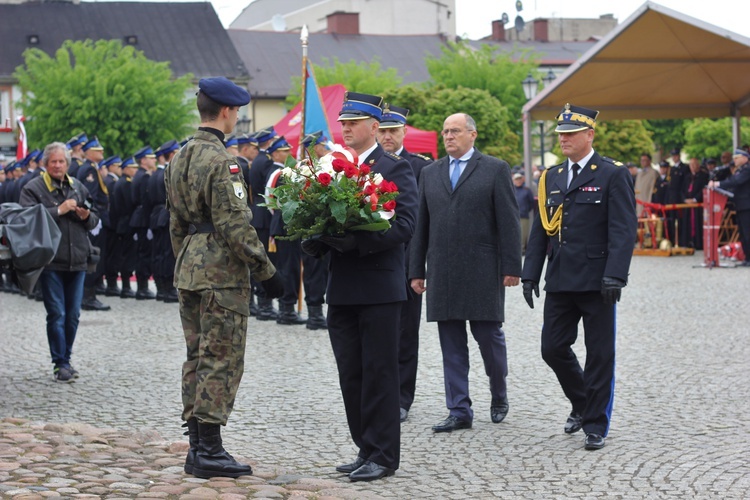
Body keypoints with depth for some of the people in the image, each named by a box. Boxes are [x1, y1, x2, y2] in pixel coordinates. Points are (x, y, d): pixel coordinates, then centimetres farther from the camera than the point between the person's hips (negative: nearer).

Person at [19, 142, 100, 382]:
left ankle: (66, 359, 21)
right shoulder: (33, 188, -2)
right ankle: (60, 364, 1)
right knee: (57, 314, -5)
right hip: (51, 261, -5)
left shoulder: (78, 187, 13)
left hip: (77, 261, 5)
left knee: (73, 315, 8)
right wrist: (59, 211, -18)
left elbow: (94, 221, 18)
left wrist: (87, 216, -5)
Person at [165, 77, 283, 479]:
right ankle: (209, 451, -3)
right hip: (223, 273, -9)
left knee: (197, 358, 13)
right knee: (222, 360, -4)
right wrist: (266, 271, -14)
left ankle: (197, 447, 17)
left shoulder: (180, 158, 12)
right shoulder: (221, 162, -16)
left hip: (189, 269, 9)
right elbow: (235, 226, -19)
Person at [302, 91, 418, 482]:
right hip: (341, 288, 6)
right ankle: (365, 449, 20)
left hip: (378, 288, -6)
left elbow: (404, 226, -15)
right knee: (350, 375, 10)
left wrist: (354, 240, -24)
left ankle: (383, 456, 6)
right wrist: (314, 240, -7)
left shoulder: (395, 169, -5)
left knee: (379, 373, -1)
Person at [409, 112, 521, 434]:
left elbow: (508, 222, -3)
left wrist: (511, 267, -9)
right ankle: (459, 412, 9)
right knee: (451, 345, 4)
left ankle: (499, 395, 26)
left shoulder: (495, 169, 2)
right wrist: (416, 270, 8)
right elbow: (421, 224, 13)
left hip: (482, 270, -4)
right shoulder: (430, 173, 13)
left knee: (489, 335, 2)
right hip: (442, 272, 4)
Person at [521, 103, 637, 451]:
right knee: (553, 348, 6)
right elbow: (540, 229, 15)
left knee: (599, 354, 2)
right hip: (560, 280, 6)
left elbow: (623, 229, -11)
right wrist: (530, 274, 8)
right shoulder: (552, 177, 13)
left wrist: (614, 275, -21)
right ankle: (581, 403, 30)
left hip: (596, 281, -5)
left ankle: (596, 425, 11)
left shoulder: (613, 174, -5)